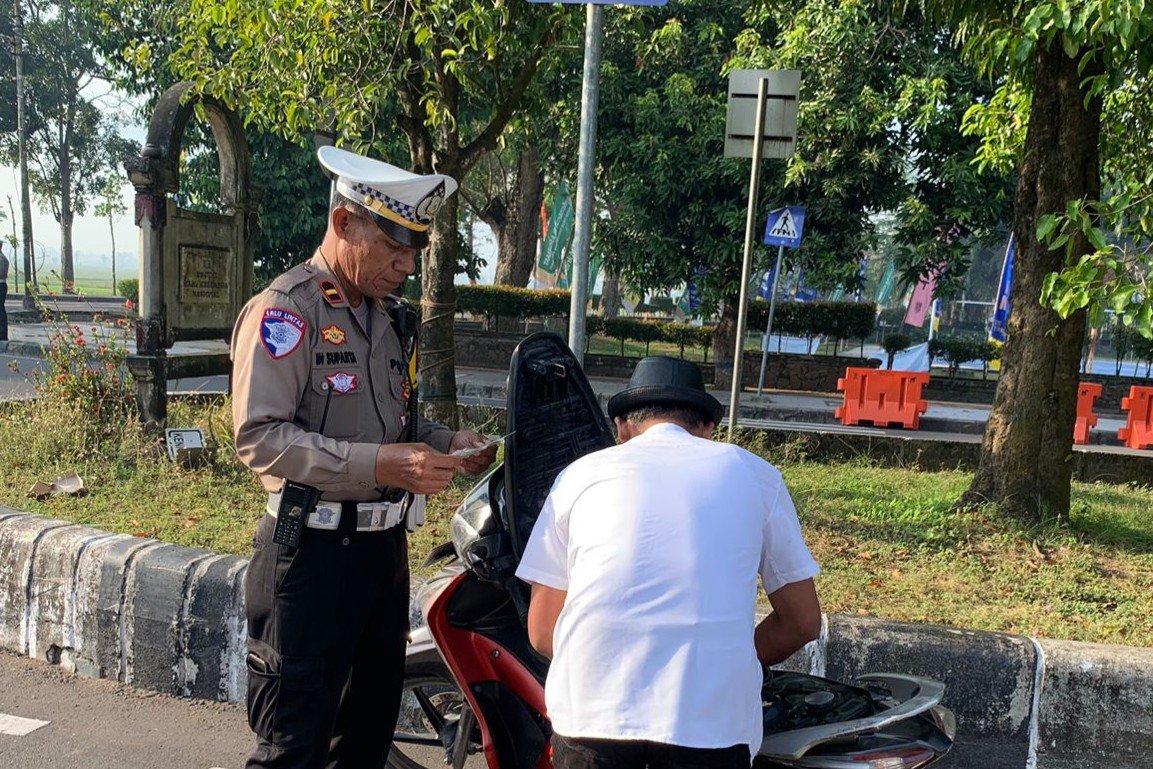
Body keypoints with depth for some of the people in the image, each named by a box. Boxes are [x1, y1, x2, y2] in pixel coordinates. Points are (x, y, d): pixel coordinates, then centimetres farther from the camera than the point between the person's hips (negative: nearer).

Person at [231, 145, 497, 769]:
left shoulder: (392, 317, 14)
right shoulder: (285, 310, -12)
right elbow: (260, 438, -20)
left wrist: (445, 445, 4)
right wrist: (377, 464, -28)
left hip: (385, 547, 8)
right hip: (312, 554, -8)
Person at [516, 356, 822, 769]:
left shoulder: (581, 472, 14)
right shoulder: (755, 473, 15)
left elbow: (542, 632, 14)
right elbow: (804, 622, 16)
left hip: (591, 714, 1)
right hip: (710, 718, 0)